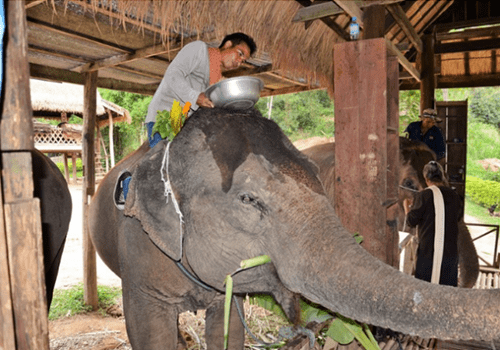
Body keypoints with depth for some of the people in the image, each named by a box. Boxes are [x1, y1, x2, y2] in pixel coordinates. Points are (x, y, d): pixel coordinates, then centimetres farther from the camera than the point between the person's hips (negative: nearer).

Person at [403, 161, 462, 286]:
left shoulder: (423, 196, -14)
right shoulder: (454, 195, 1)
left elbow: (412, 221, -10)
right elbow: (459, 216, 18)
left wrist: (406, 207, 8)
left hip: (429, 250, -4)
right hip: (451, 250, 5)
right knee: (448, 285, 15)